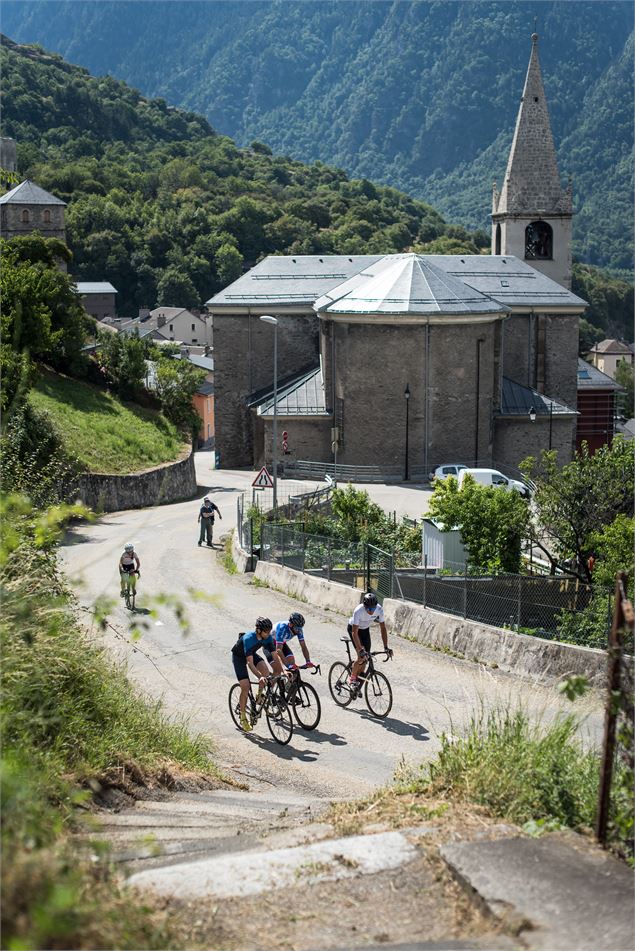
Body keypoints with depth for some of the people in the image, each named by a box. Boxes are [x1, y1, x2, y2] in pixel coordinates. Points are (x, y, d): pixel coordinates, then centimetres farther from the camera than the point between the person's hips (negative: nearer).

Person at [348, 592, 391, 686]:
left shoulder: (379, 609, -27)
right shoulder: (358, 611, -39)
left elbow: (383, 628, -19)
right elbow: (355, 633, -38)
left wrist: (386, 647, -25)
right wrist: (361, 650, -47)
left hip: (365, 629, 4)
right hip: (353, 628, -4)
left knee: (366, 656, 0)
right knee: (362, 657, -17)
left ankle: (357, 678, 20)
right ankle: (352, 678, 4)